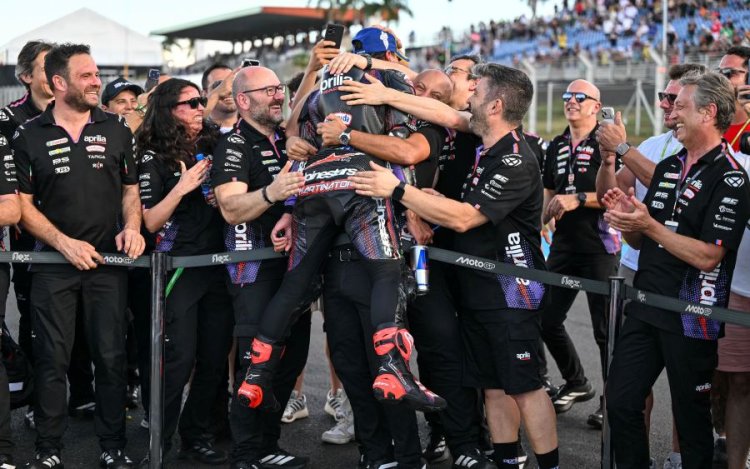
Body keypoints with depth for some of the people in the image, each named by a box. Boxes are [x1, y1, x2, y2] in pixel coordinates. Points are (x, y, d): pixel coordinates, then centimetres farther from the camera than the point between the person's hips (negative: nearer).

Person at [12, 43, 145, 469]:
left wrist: (132, 227, -6)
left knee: (112, 357, 2)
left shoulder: (117, 130, 6)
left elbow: (130, 189, 14)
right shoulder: (30, 137, 1)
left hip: (108, 261, 1)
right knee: (53, 359, 2)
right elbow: (23, 204, 0)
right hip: (54, 262, -1)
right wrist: (66, 243, -12)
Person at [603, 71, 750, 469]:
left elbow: (707, 256, -20)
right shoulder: (667, 167, 12)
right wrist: (626, 219, -4)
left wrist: (649, 225, -23)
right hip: (645, 308, 7)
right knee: (620, 402, 8)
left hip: (690, 317, -7)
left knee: (691, 416, 5)